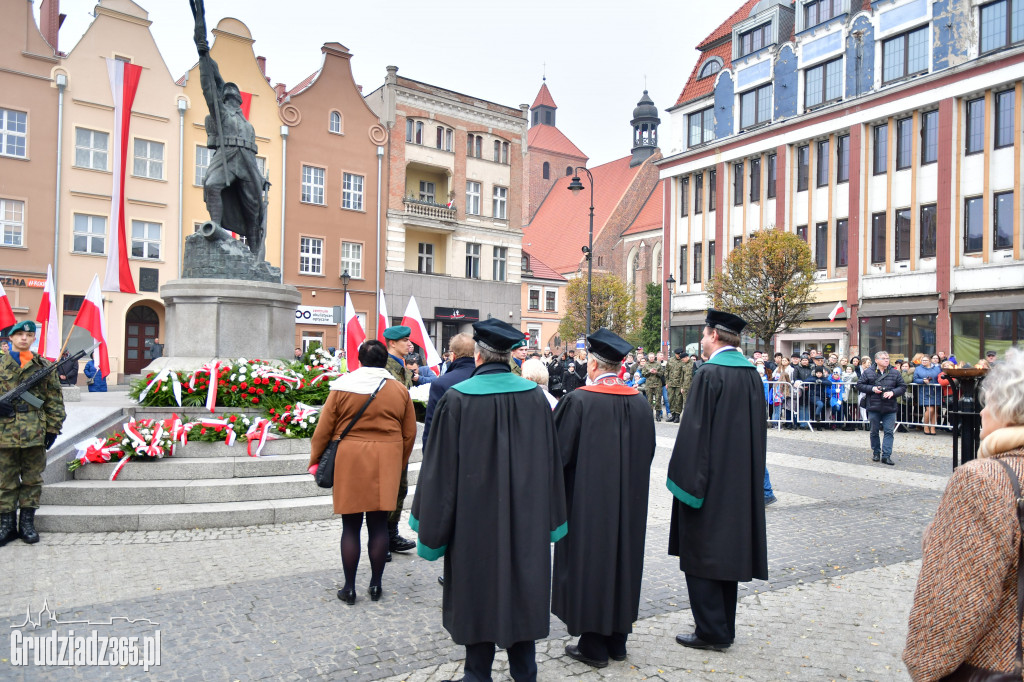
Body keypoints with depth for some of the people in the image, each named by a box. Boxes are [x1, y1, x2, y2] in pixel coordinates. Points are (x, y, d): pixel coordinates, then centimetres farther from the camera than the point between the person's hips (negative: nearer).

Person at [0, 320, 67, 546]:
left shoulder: (44, 366, 5)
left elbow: (54, 401, 6)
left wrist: (53, 429, 1)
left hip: (35, 433, 0)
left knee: (32, 480, 8)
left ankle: (27, 523, 18)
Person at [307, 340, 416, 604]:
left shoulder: (342, 387, -3)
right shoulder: (400, 390, 3)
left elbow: (323, 430, -1)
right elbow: (409, 434, 7)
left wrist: (315, 461, 11)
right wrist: (399, 464, 20)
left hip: (349, 462, -1)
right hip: (386, 463, 1)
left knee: (351, 526, 7)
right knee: (379, 524, 9)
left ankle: (349, 588, 14)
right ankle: (376, 585, 17)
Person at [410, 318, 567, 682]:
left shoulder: (456, 399, -14)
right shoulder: (535, 396, -5)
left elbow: (439, 467, -10)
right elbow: (550, 460, 3)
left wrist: (432, 529, 0)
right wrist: (550, 519, 14)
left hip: (475, 517, -3)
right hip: (525, 517, 3)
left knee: (479, 589, 11)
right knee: (522, 590, 16)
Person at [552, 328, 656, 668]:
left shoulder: (579, 401, -17)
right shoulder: (640, 403, 0)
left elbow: (559, 451, -13)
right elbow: (648, 453, 9)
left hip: (588, 500, -5)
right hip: (629, 504, 6)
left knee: (588, 562, 7)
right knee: (622, 559, 16)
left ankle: (593, 645, 17)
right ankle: (617, 639, 28)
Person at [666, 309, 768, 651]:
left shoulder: (709, 374, -16)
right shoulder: (751, 374, 7)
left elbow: (695, 430, -19)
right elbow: (758, 428, 14)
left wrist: (685, 479, -13)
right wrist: (750, 475, 21)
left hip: (710, 478, -8)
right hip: (740, 480, 8)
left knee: (701, 552, 3)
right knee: (728, 551, 16)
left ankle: (711, 631, 9)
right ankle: (724, 628, 26)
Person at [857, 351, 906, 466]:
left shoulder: (895, 373, 5)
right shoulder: (868, 372, 1)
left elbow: (903, 387, 7)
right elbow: (859, 385, 2)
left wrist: (893, 392, -11)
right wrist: (872, 388, -12)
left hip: (890, 408, 1)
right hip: (873, 407, -1)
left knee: (889, 431, -4)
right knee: (874, 431, 9)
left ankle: (886, 455, 0)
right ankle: (876, 453, 24)